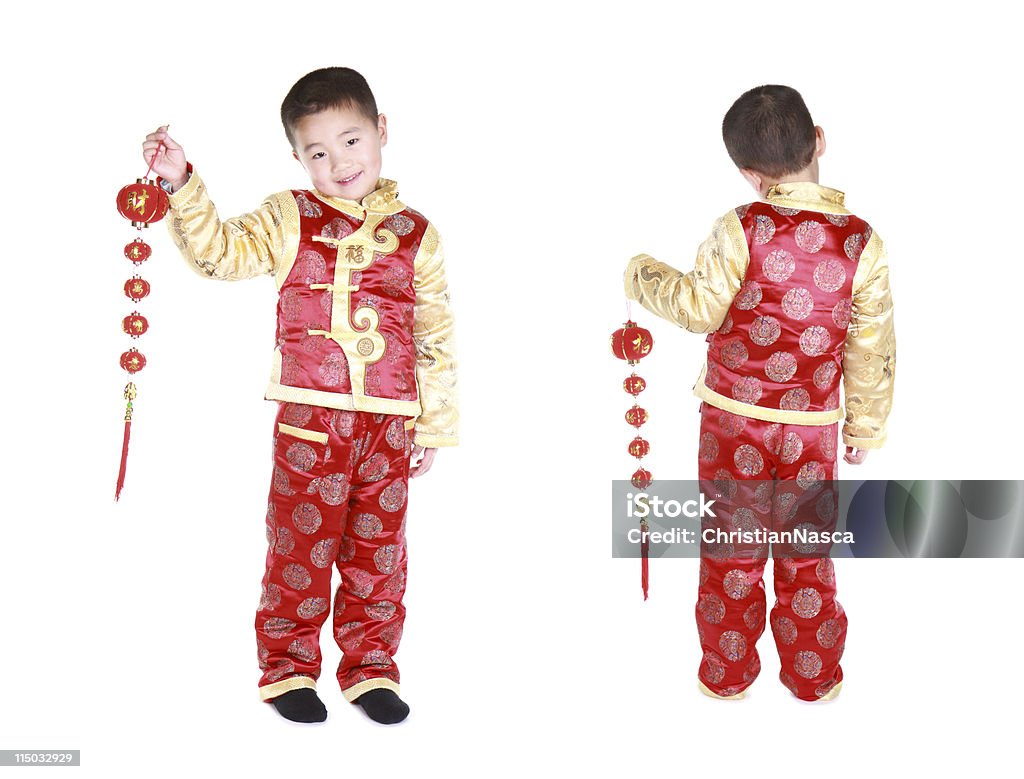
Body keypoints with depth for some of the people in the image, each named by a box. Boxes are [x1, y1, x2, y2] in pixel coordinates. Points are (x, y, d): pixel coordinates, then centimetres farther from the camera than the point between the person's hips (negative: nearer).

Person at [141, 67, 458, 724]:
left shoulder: (416, 234, 6)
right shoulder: (289, 219, 5)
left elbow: (436, 337, 7)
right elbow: (219, 251, -5)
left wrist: (435, 426, 7)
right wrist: (181, 184, -18)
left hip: (390, 428, 1)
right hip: (309, 422, -1)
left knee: (378, 552, 10)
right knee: (301, 546, 5)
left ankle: (371, 668, 26)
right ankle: (288, 668, 22)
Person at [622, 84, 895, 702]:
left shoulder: (740, 230, -16)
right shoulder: (863, 242, -7)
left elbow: (700, 307, -14)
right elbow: (872, 349, -2)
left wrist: (644, 277, 4)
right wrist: (867, 426, 10)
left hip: (733, 419, -2)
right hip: (813, 427, 2)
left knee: (732, 547, 12)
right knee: (807, 553, 15)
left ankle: (727, 673, 23)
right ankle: (813, 675, 27)